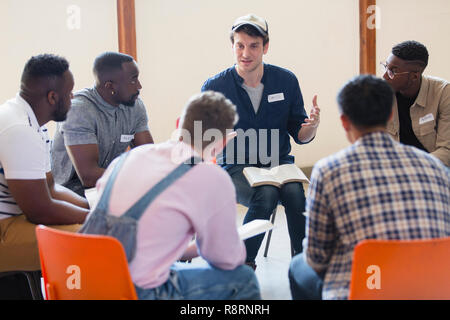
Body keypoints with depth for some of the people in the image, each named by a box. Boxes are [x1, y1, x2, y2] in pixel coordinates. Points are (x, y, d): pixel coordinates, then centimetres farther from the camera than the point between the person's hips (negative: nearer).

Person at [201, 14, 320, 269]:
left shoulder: (286, 81, 3)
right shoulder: (215, 87, -3)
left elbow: (300, 135, 9)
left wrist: (312, 126, -13)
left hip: (279, 163, 2)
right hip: (235, 168, -2)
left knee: (296, 193, -30)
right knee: (266, 194, -32)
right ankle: (242, 263, -14)